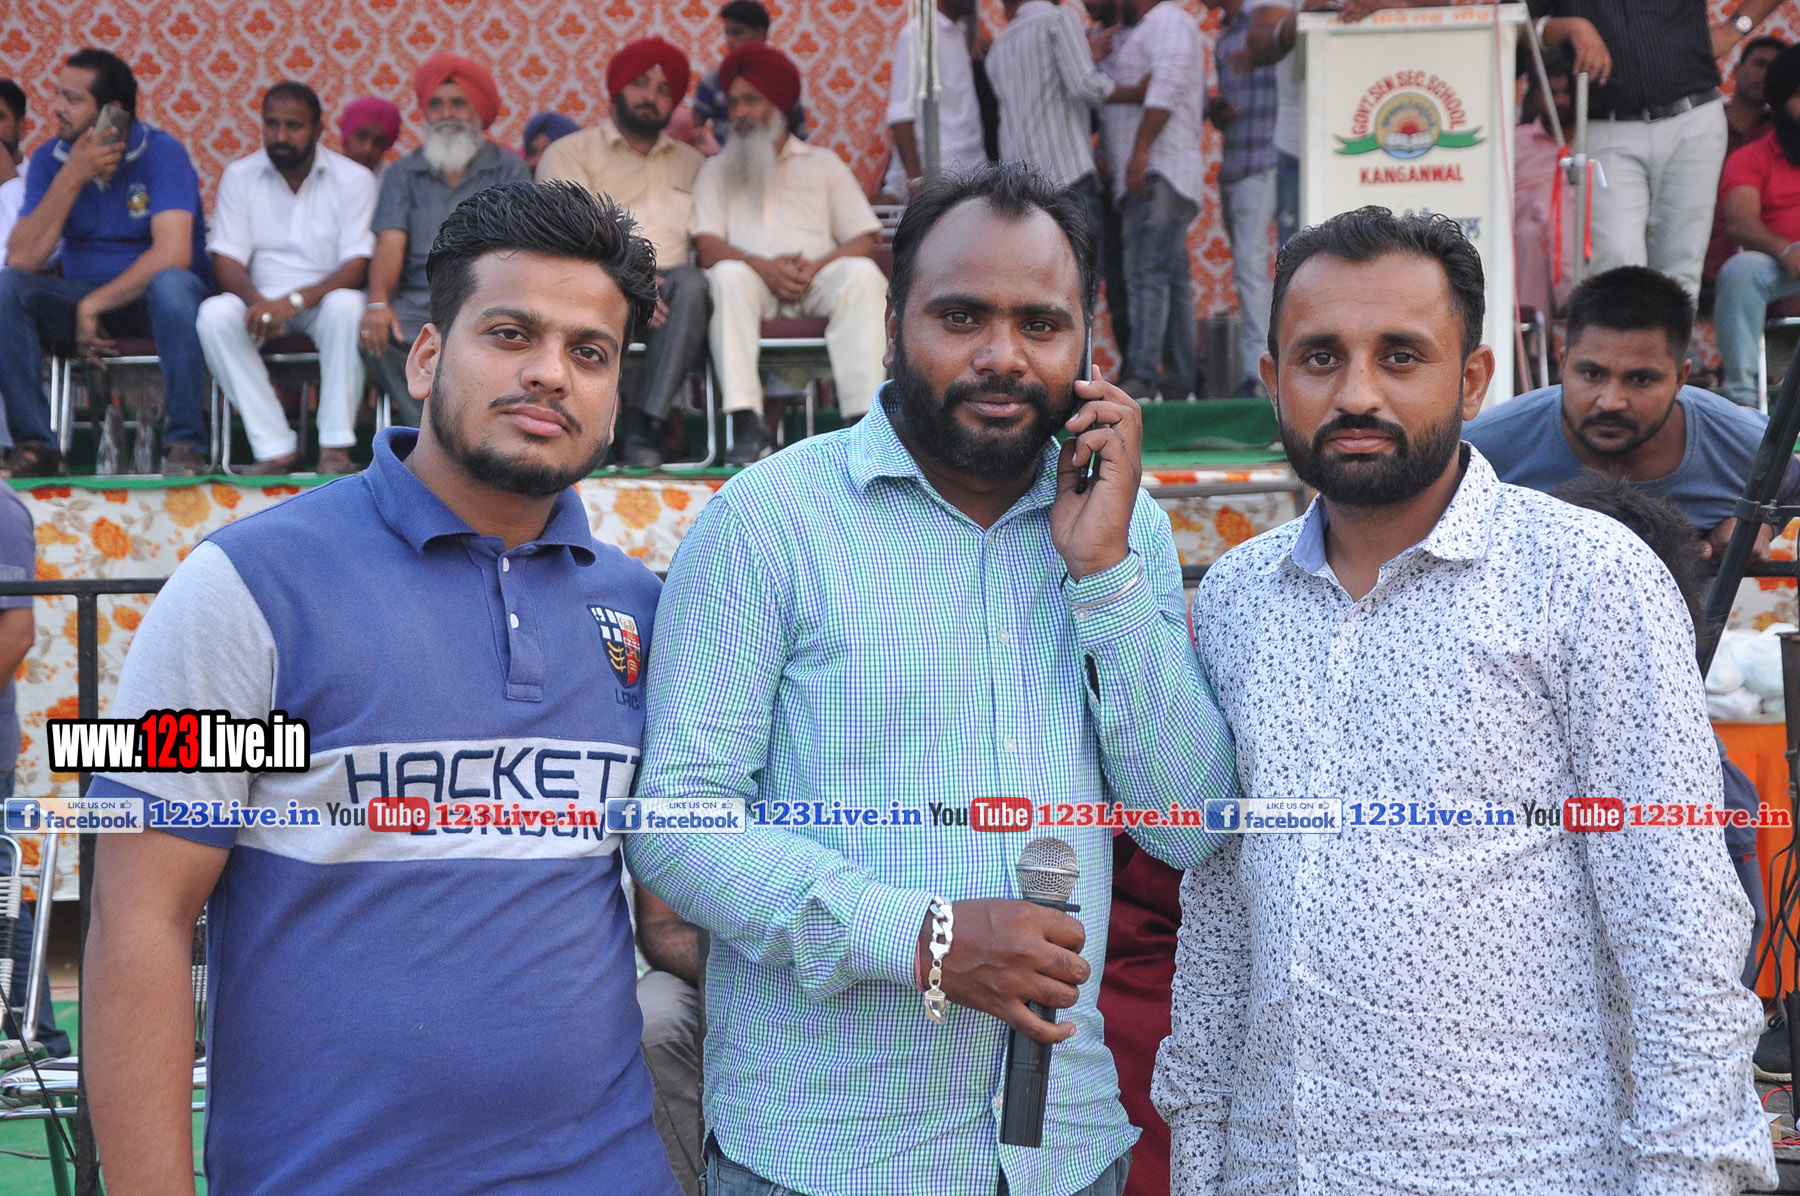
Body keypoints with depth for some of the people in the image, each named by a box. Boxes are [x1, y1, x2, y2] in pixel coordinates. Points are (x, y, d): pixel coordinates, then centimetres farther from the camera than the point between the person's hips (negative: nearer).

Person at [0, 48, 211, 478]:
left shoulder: (162, 153, -12)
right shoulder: (51, 159, 0)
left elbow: (173, 255, -26)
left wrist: (93, 305, -21)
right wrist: (71, 178, -18)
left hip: (152, 298, -4)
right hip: (83, 298, 4)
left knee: (171, 284, -37)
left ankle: (185, 446, -30)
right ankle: (35, 445, -20)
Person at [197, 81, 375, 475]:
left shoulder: (353, 179, -2)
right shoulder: (240, 176, 5)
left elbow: (357, 266, -11)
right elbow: (226, 260, -2)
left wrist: (296, 300, -28)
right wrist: (257, 301, -26)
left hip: (323, 299, -2)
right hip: (261, 301, 2)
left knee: (346, 306, -37)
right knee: (214, 314, -30)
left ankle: (336, 447, -31)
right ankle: (276, 449, -30)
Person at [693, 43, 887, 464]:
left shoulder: (823, 164, 23)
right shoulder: (717, 169, 22)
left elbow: (864, 240, 10)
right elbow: (708, 247, 5)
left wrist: (817, 266, -11)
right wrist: (764, 267, -15)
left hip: (817, 281, 0)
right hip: (754, 284, 0)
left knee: (862, 275, -31)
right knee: (728, 275, -34)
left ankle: (864, 418, -40)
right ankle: (747, 425, -43)